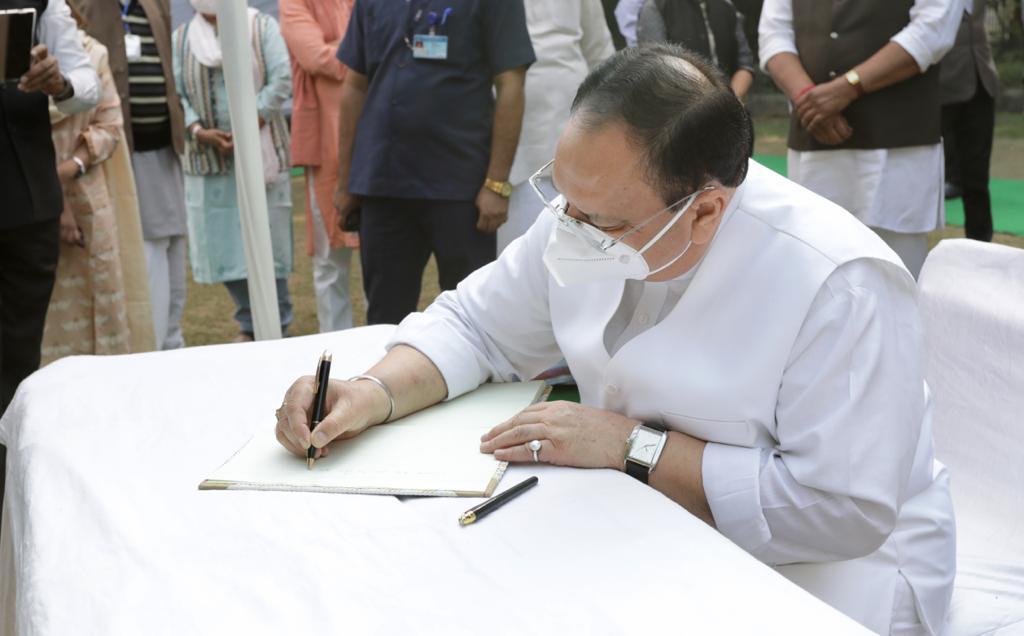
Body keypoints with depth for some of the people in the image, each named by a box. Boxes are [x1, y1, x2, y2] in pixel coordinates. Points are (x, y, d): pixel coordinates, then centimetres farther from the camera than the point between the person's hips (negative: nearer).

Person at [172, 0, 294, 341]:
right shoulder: (180, 39, 10)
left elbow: (281, 81, -7)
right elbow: (174, 93, 2)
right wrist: (198, 131, -14)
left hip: (260, 155, -3)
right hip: (208, 160, 3)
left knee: (268, 243, 0)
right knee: (222, 245, 4)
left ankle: (278, 326, 11)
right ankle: (250, 323, 19)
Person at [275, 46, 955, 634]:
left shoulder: (841, 286, -27)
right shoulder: (589, 216, -9)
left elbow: (843, 509, -27)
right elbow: (474, 324, 5)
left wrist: (636, 446, -26)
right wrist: (378, 394, -14)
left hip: (826, 564, -3)